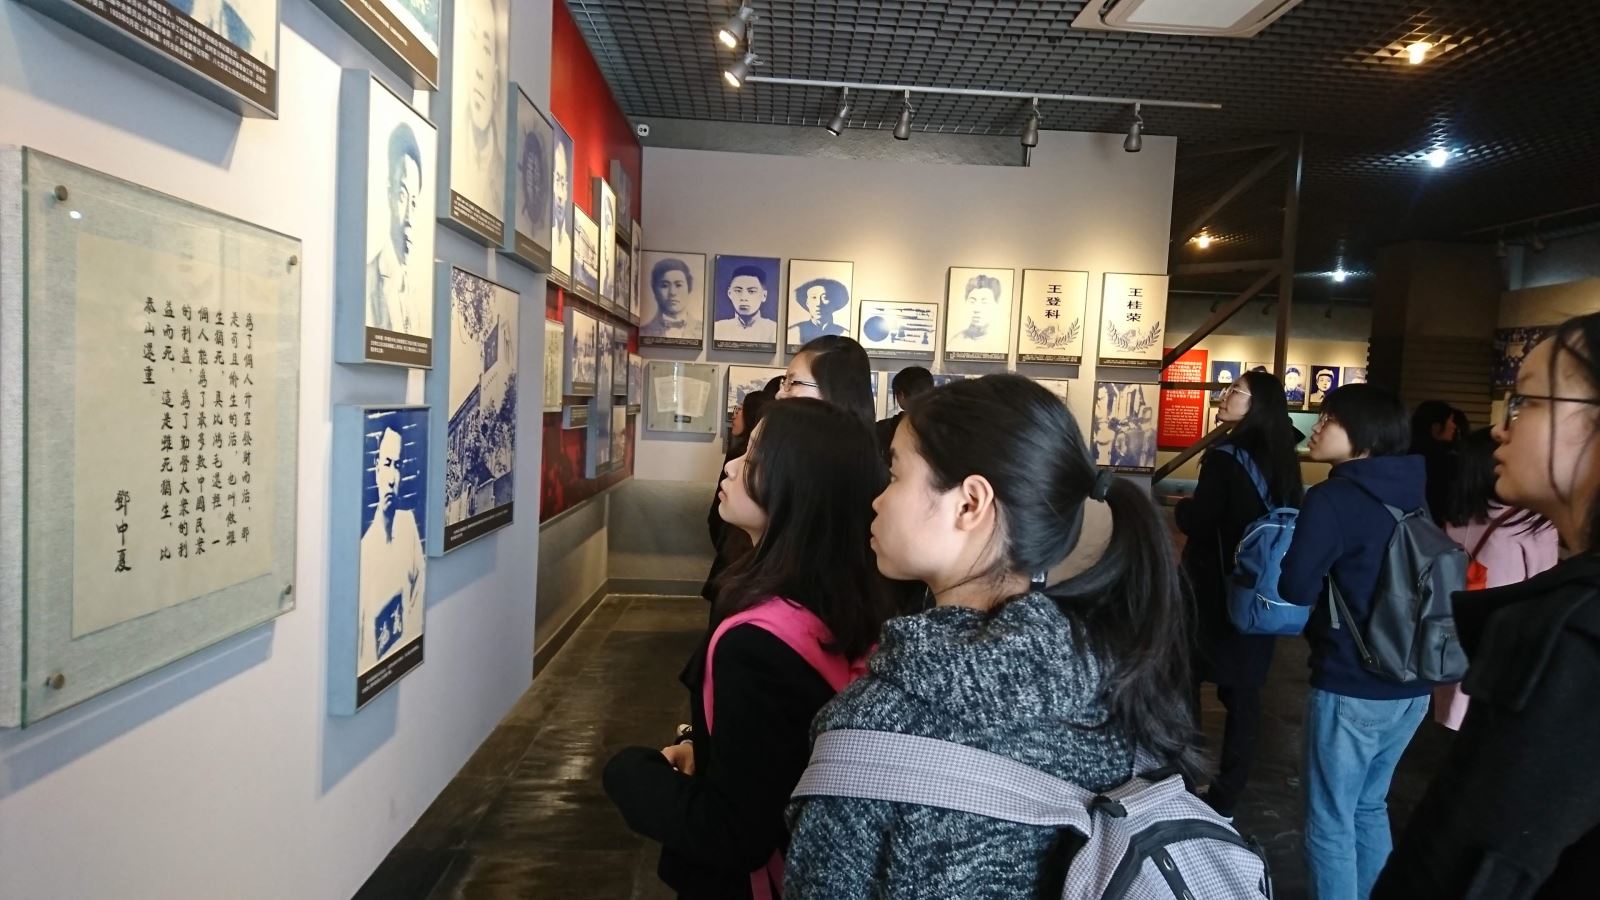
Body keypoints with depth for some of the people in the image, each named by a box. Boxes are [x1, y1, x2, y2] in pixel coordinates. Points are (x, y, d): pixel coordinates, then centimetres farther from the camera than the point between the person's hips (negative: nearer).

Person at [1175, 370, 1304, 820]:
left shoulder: (1226, 455, -18)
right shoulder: (1281, 457, 5)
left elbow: (1196, 521, -19)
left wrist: (1183, 505, 2)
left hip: (1216, 589, -7)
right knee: (1243, 690, 10)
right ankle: (1226, 795, 18)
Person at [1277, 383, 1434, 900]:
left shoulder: (1335, 498, -16)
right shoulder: (1411, 495, 7)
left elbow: (1295, 590, -17)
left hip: (1352, 687, -8)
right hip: (1411, 684, 8)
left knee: (1330, 822, 6)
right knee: (1369, 808, 23)